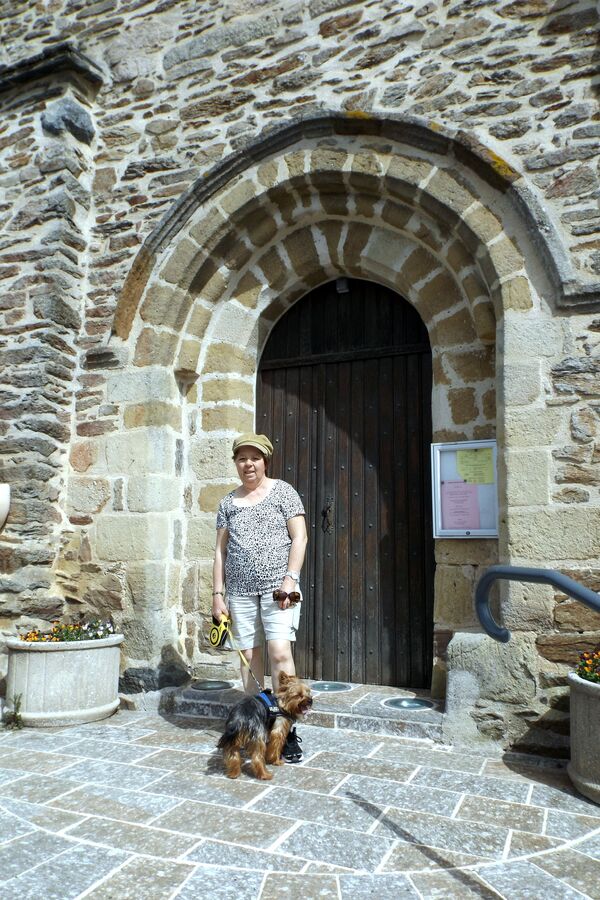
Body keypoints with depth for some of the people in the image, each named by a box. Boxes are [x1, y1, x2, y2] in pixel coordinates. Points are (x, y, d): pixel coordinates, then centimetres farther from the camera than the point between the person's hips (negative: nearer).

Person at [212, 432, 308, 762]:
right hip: (240, 590, 4)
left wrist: (289, 579, -12)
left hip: (277, 586, -3)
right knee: (249, 655, 6)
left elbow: (299, 537, -3)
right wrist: (218, 593, 7)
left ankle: (287, 729, -3)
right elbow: (220, 550, 13)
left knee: (280, 651, -12)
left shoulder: (282, 491, 1)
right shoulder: (228, 502, 11)